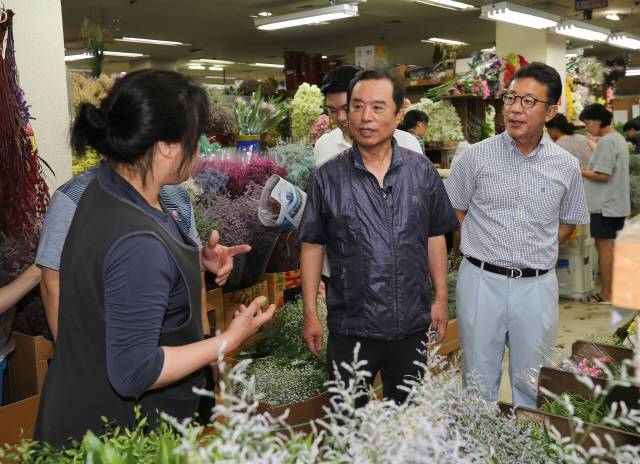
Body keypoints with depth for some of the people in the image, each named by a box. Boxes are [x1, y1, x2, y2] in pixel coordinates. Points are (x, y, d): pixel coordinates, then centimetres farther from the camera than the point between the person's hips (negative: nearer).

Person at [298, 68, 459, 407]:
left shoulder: (422, 172, 1)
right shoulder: (327, 177, -6)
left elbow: (435, 237, 7)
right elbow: (312, 246, -2)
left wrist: (441, 297, 6)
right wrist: (310, 313, -3)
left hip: (412, 327, 2)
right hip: (350, 328, -2)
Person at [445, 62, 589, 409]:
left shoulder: (566, 166, 2)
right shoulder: (478, 155, -3)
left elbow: (568, 223, 16)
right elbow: (454, 210, 6)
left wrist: (537, 255, 5)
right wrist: (484, 251, 1)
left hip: (537, 286, 2)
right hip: (481, 280, -1)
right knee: (479, 381, 10)